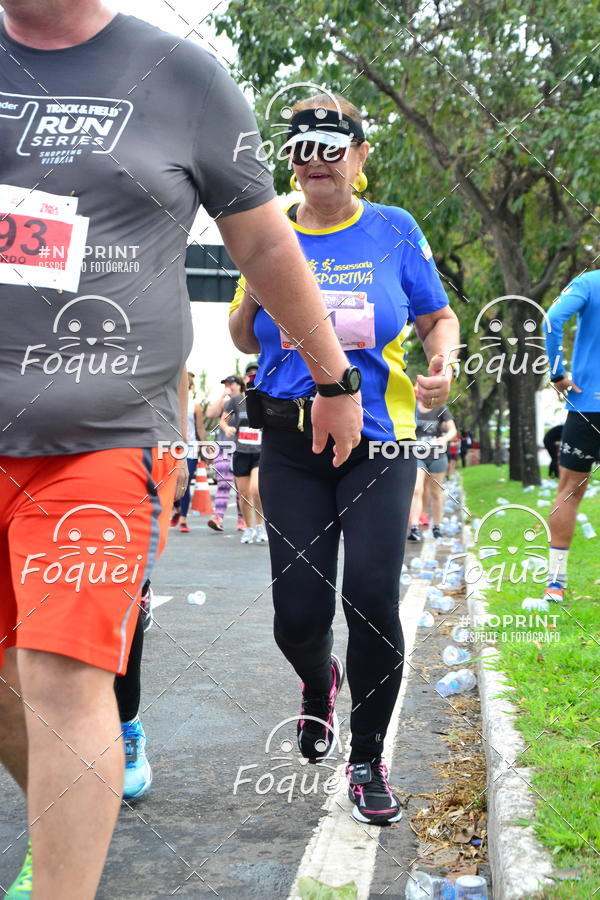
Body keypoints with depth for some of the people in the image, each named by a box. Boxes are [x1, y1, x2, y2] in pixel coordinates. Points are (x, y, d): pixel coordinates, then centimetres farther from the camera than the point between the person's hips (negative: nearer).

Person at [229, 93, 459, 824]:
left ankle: (367, 762, 10)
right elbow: (244, 340, 12)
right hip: (290, 449, 2)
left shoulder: (394, 229, 3)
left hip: (377, 443, -1)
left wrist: (444, 360, -13)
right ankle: (318, 682, 39)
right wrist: (252, 292, -9)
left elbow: (438, 317, 10)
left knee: (372, 599, -12)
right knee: (298, 616, -1)